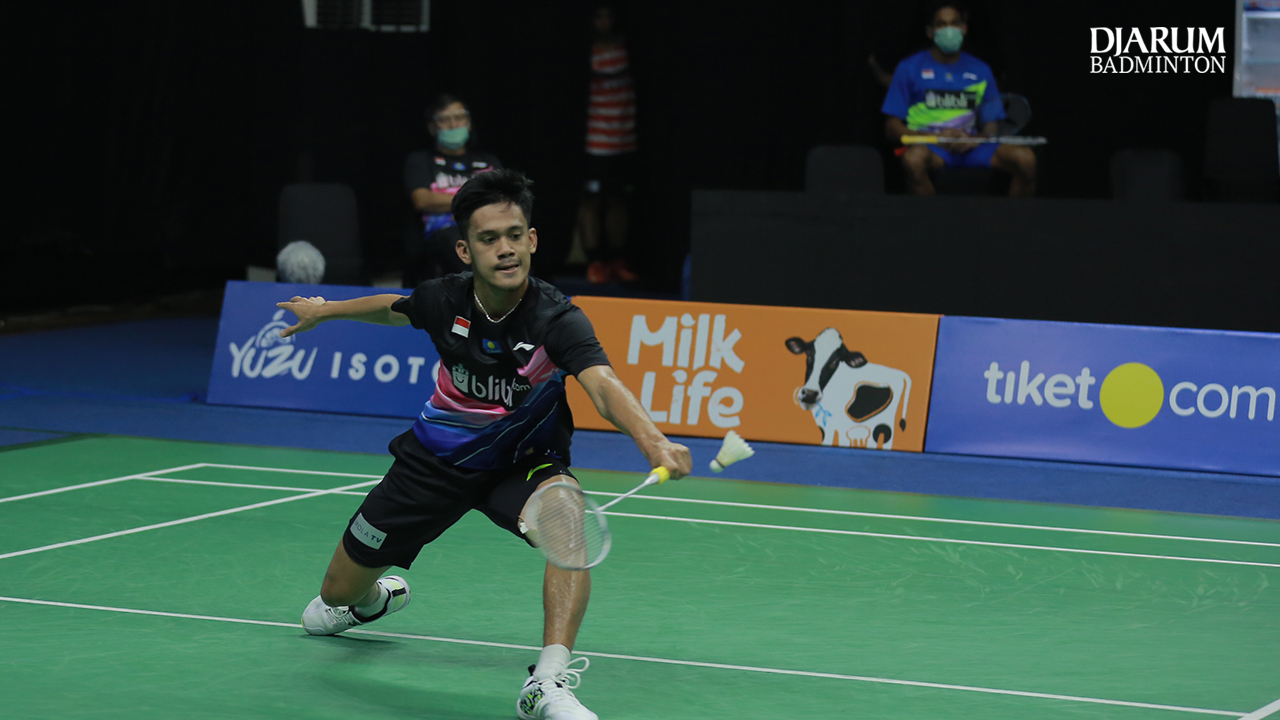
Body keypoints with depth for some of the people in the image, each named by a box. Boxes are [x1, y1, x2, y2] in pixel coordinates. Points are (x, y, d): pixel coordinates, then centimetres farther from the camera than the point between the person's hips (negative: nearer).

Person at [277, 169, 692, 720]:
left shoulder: (556, 319, -31)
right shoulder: (443, 301, -19)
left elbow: (603, 386, -49)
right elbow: (393, 308, 7)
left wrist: (653, 443, -69)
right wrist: (324, 311, 23)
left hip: (523, 462, -3)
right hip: (439, 458, 3)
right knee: (338, 598, 11)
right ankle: (377, 595, 53)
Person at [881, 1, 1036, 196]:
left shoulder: (980, 71, 16)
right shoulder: (909, 68, 6)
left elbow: (991, 125, 16)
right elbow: (892, 128, 2)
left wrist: (977, 140, -9)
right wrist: (937, 138, -13)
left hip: (970, 146, 3)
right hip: (929, 146, -3)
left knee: (1025, 157, -25)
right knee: (914, 158, -41)